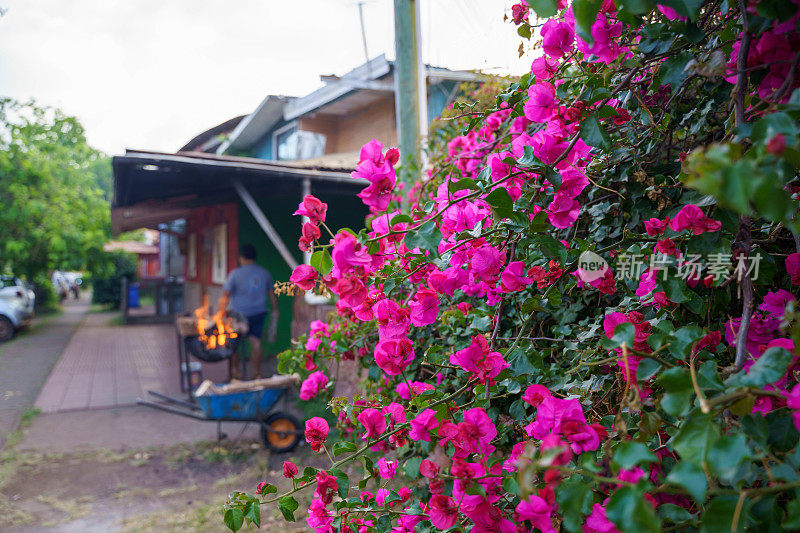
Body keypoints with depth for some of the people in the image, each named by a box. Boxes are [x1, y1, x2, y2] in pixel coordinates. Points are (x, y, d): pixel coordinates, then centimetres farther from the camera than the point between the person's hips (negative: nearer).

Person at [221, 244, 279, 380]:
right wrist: (275, 310, 20)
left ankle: (236, 370, 20)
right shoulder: (265, 273, 4)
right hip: (259, 313, 4)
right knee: (255, 342, 6)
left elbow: (226, 295, -10)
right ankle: (257, 373, 8)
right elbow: (272, 294, 11)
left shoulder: (235, 274, -9)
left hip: (240, 314, -4)